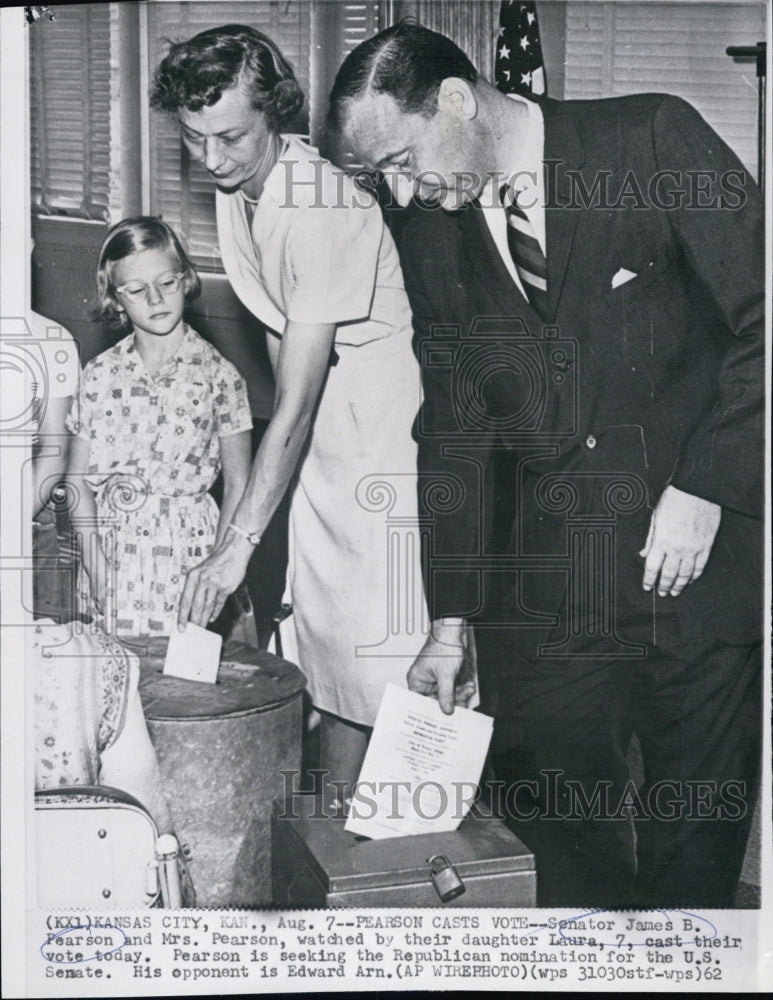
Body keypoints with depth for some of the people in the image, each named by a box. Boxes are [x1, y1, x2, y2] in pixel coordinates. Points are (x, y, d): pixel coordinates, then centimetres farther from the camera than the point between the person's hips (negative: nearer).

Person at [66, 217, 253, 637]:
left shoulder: (217, 375, -4)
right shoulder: (100, 375, 3)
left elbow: (237, 485, -2)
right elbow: (78, 480, 4)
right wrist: (98, 569, -6)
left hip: (186, 551, -2)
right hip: (109, 550, 2)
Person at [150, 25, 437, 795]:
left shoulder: (322, 210, -27)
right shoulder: (235, 186, 1)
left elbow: (295, 404, -28)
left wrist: (236, 546, -27)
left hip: (385, 430, -8)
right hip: (320, 431, 8)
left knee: (375, 651, -4)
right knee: (321, 633, 12)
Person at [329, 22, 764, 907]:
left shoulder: (653, 138, -6)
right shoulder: (432, 244, 6)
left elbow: (758, 318, -6)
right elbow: (456, 435, 7)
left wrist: (705, 484, -13)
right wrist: (451, 620, 5)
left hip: (706, 539, -3)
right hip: (549, 576, 3)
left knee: (697, 813, 8)